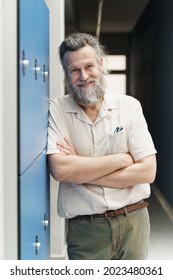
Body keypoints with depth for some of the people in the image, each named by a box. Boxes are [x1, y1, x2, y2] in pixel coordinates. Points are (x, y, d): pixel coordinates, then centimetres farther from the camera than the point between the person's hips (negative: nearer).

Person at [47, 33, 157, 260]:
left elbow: (147, 171, -9)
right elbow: (60, 169, -19)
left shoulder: (130, 106, -2)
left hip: (133, 223, 2)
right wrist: (122, 158, -13)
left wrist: (80, 171, -13)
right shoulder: (56, 110, -5)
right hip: (85, 230, -1)